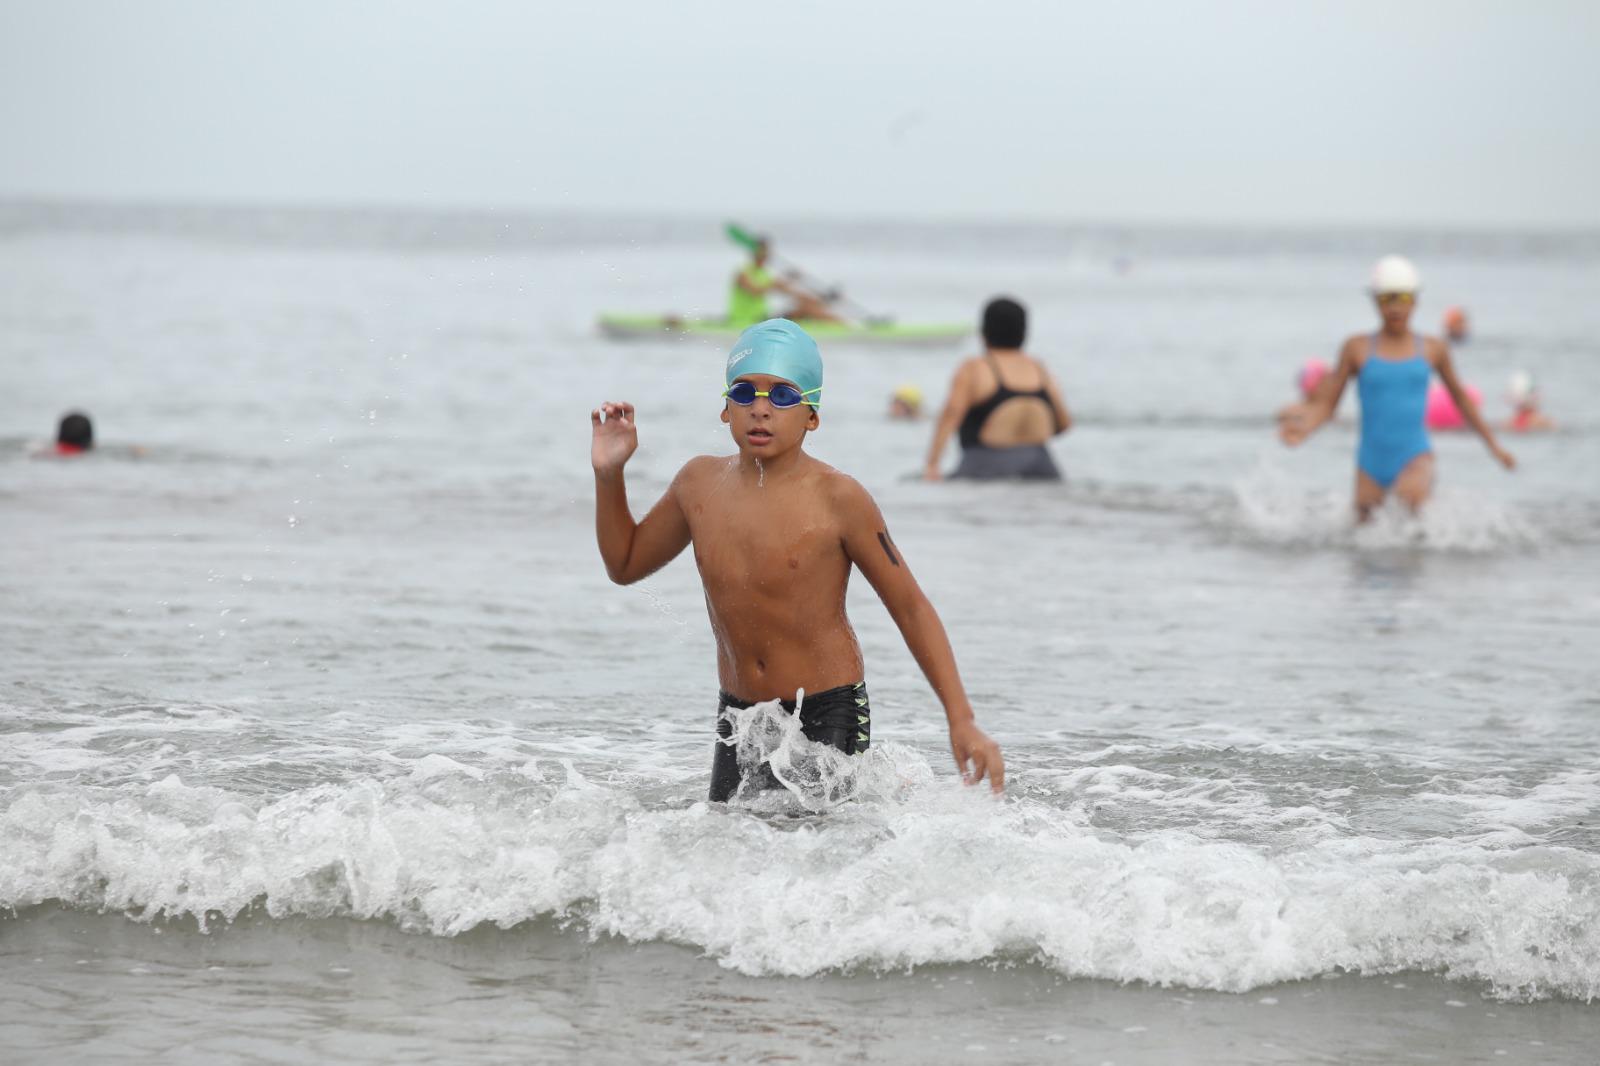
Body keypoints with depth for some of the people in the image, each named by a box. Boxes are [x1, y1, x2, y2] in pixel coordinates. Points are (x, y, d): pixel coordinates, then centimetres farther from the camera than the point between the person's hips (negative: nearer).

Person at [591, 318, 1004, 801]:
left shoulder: (836, 498, -13)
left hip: (828, 714, -5)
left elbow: (911, 609, -8)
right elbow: (625, 565, 18)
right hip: (740, 717, 5)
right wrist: (608, 475, 2)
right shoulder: (701, 484, 0)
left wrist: (962, 722, -13)